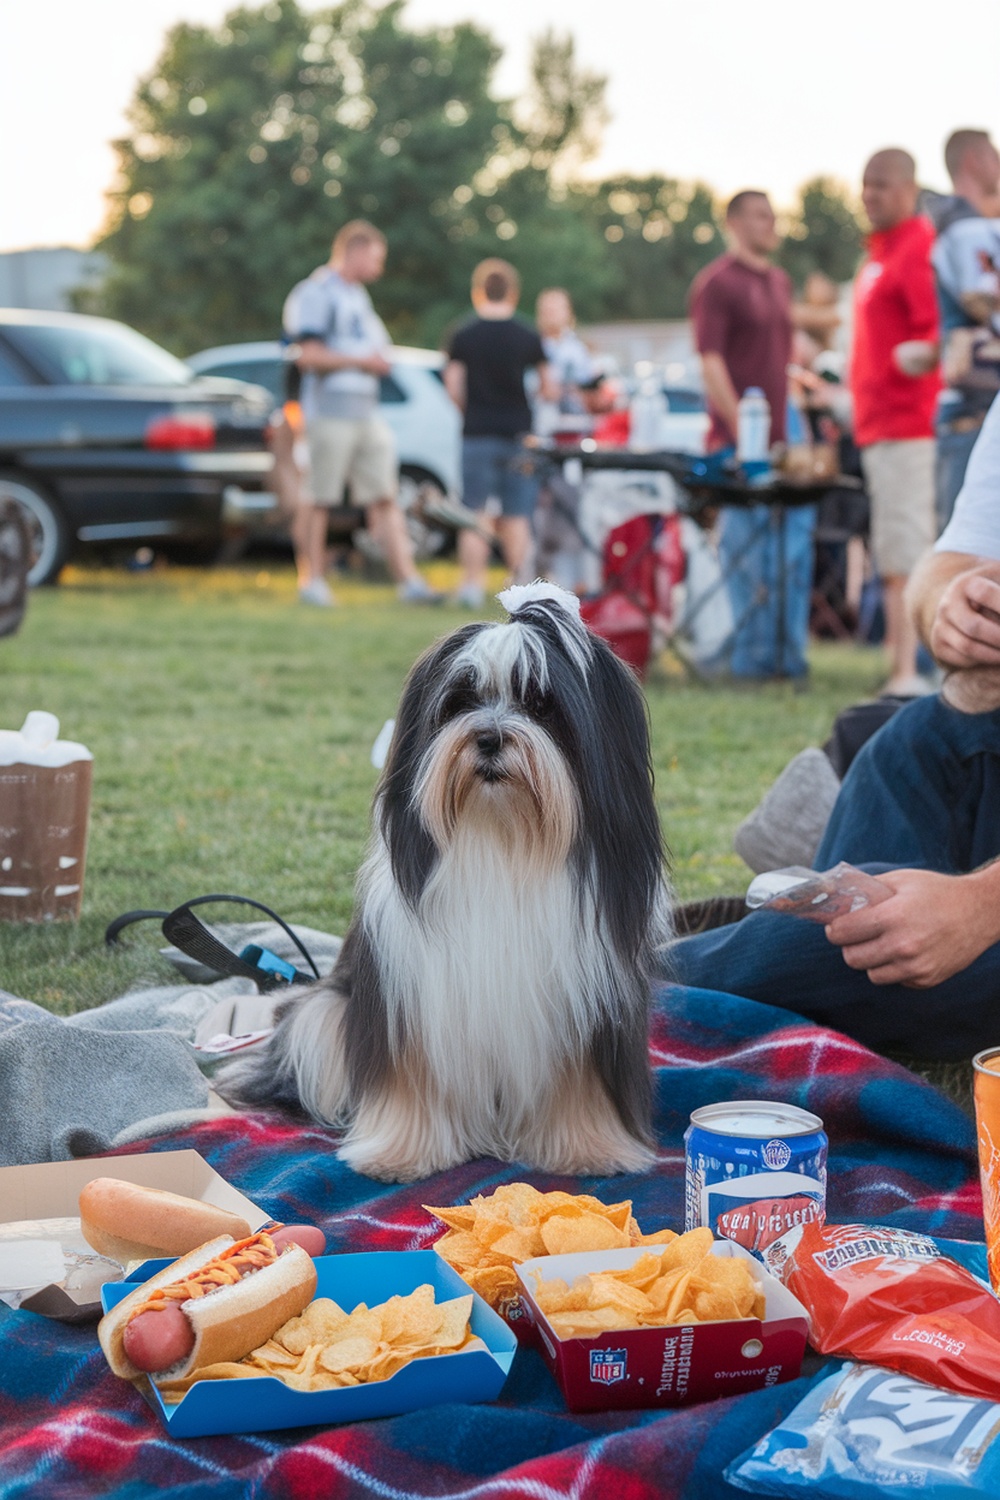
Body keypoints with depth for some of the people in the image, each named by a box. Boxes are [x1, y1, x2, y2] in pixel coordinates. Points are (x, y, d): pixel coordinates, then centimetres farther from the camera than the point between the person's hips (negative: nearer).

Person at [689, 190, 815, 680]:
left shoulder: (780, 281, 17)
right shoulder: (717, 282, -6)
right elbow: (711, 362, -13)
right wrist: (742, 429, -18)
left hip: (785, 440, 7)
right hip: (739, 444, -7)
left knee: (795, 549, 7)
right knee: (746, 552, -2)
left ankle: (789, 652, 15)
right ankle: (751, 654, 6)